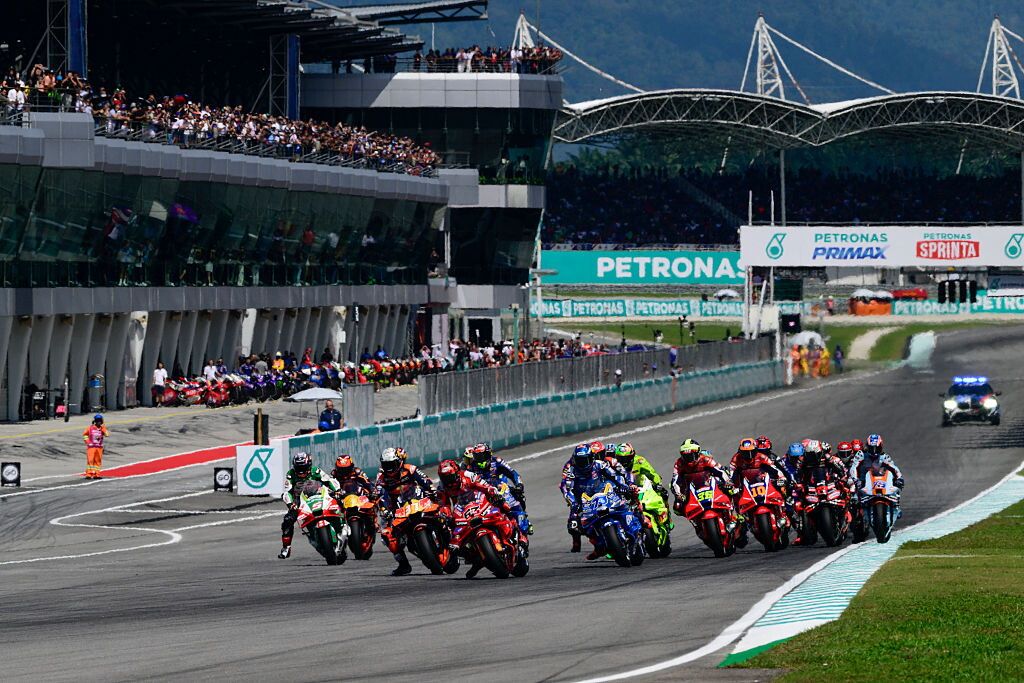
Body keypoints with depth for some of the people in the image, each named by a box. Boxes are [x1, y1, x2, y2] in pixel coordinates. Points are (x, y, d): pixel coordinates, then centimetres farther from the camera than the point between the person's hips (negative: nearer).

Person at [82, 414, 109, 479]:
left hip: (99, 447, 3)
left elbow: (107, 435, -10)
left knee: (98, 461, 6)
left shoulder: (102, 428, 5)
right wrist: (87, 441, -2)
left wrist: (103, 428, -14)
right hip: (91, 446, -3)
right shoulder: (90, 428, -2)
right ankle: (88, 474, -6)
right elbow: (85, 434, 9)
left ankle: (96, 474, 13)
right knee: (90, 460, -7)